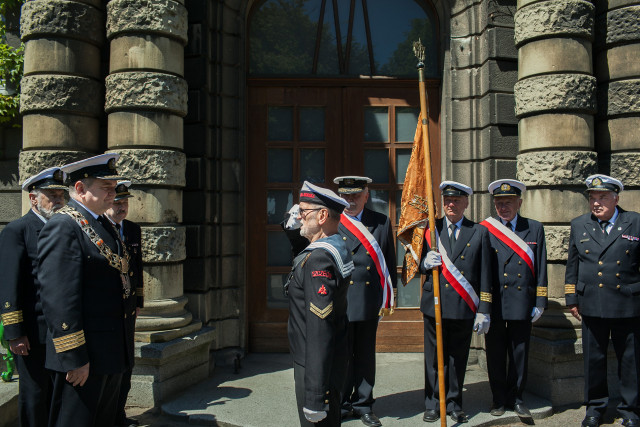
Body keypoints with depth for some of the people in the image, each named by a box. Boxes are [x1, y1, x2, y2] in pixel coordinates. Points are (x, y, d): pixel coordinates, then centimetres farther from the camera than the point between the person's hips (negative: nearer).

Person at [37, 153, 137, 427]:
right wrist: (74, 358, -22)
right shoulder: (62, 227, -15)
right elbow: (58, 299, -22)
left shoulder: (104, 225, 14)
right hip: (83, 358, -9)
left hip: (113, 353, 9)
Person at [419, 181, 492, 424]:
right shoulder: (430, 229, 7)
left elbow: (485, 276, 4)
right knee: (434, 359, 5)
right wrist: (426, 263, -14)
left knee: (458, 359, 9)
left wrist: (484, 311, -1)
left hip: (464, 307, 0)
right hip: (434, 305, 0)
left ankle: (454, 404, 25)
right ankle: (433, 405, 20)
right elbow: (418, 265, 11)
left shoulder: (479, 233, 6)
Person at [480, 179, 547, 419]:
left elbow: (541, 269, 5)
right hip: (494, 304, -1)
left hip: (522, 304, 1)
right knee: (495, 355, 9)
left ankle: (515, 397, 27)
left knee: (519, 354, 11)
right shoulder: (484, 230, 1)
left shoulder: (534, 229, 6)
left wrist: (540, 303, 0)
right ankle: (499, 399, 25)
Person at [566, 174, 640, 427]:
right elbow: (572, 265, 11)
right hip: (592, 306, 2)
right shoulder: (579, 225, 8)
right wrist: (571, 299, 8)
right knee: (593, 360, 10)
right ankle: (595, 406, 26)